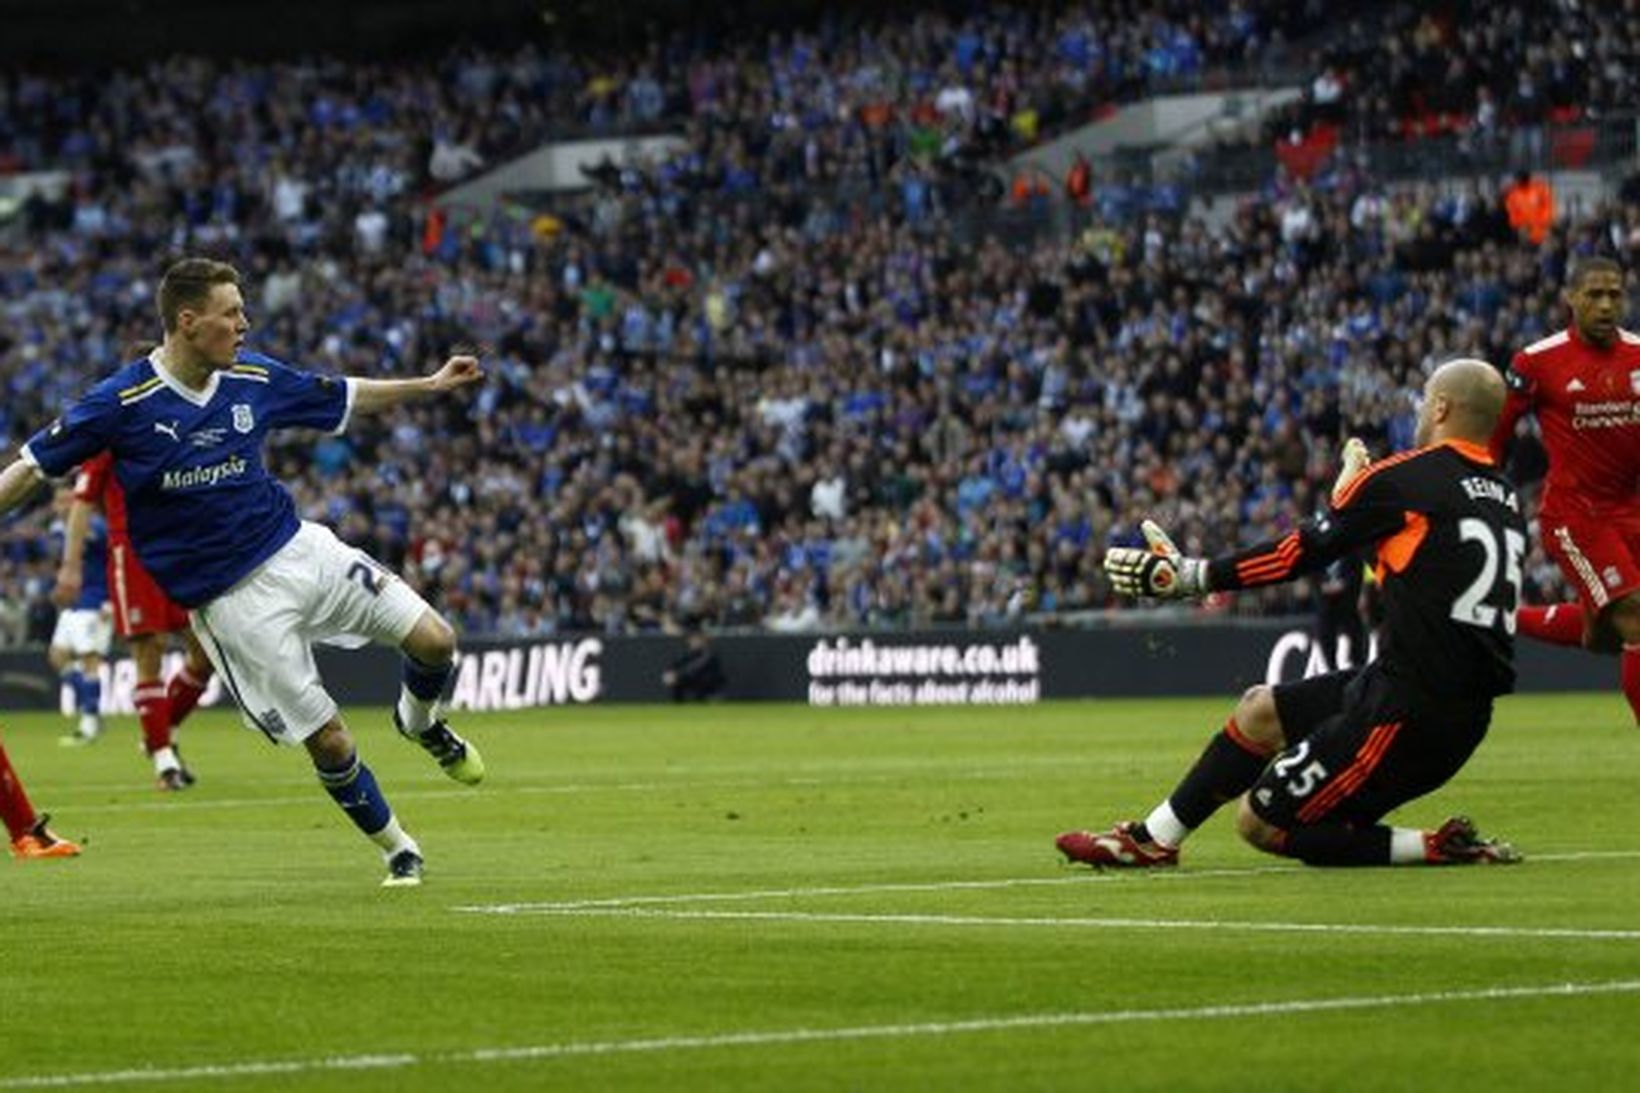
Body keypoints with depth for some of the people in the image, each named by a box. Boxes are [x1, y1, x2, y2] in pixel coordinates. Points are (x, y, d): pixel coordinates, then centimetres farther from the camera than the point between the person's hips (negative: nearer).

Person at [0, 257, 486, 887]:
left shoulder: (255, 379, 1)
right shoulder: (122, 403, -14)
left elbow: (346, 399, 16)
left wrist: (431, 385, 15)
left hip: (299, 549, 5)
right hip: (230, 599, -5)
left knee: (433, 640, -7)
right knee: (328, 741, -4)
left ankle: (419, 720, 28)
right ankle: (398, 851, 18)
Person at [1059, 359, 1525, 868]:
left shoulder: (1407, 478, -11)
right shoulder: (1505, 498, 10)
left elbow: (1305, 551, -6)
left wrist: (1189, 575, 3)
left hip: (1407, 712, -9)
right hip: (1464, 707, 9)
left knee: (1261, 823, 1)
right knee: (1260, 710, 23)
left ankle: (1438, 848, -3)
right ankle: (1152, 839, 30)